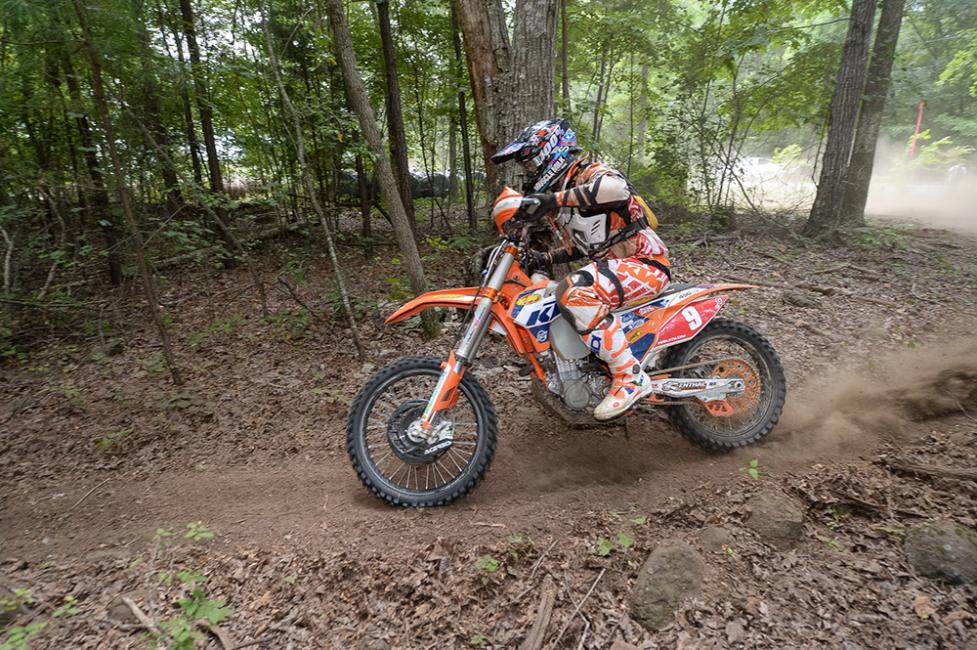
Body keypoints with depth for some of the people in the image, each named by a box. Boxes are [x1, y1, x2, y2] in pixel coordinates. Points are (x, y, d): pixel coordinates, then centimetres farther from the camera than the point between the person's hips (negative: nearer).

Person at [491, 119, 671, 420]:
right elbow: (580, 247, 25)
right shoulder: (563, 191, 19)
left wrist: (553, 200, -39)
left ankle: (630, 377, -25)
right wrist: (546, 257, 8)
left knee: (577, 293, -35)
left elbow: (616, 188, -37)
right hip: (612, 266, 10)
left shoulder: (590, 173, -10)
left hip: (645, 264, -10)